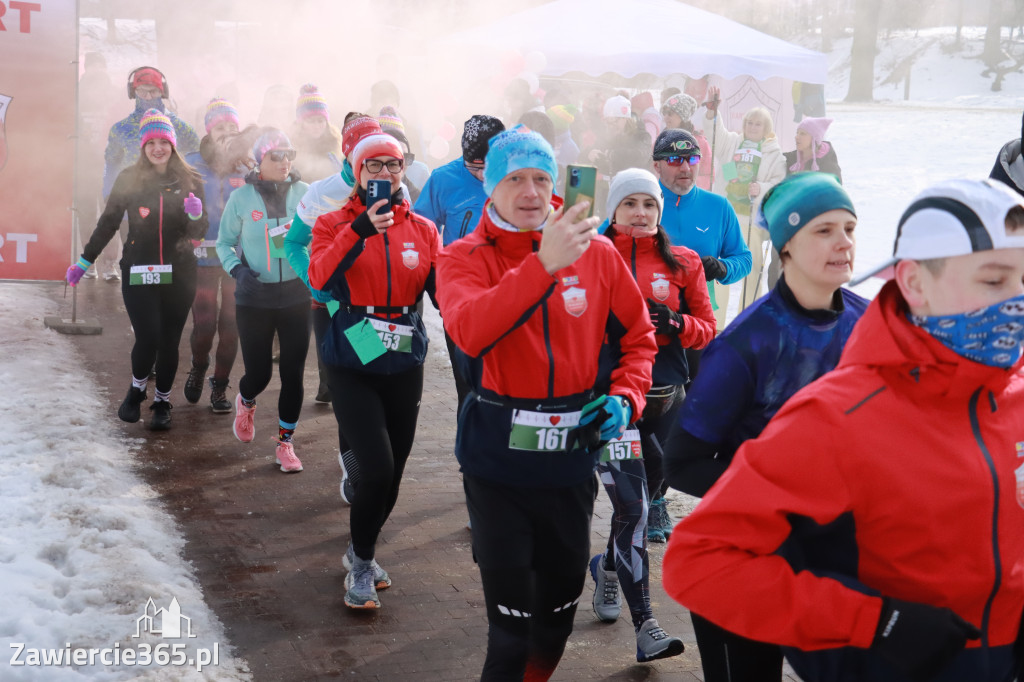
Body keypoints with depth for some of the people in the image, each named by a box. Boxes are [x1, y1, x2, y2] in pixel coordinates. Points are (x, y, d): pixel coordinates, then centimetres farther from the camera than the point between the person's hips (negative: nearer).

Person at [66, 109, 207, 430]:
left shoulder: (190, 181, 2)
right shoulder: (129, 179, -1)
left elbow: (199, 232, 1)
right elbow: (107, 223, 6)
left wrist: (196, 214, -20)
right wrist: (84, 261, 6)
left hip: (179, 274, 1)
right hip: (138, 271, -1)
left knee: (169, 341, 5)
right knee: (147, 338, -11)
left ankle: (162, 402, 24)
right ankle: (136, 389, 19)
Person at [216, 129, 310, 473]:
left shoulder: (304, 193, -1)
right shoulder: (241, 197, -3)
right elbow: (224, 242, 6)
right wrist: (237, 269, -12)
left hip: (296, 295, 1)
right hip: (254, 299, -1)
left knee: (293, 374, 1)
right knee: (259, 373, 2)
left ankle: (285, 443, 19)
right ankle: (245, 403, 41)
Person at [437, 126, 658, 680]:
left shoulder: (595, 251, -1)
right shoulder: (465, 258, -7)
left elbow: (638, 334, 12)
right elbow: (469, 332, -29)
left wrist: (625, 397, -5)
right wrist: (543, 264, -36)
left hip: (572, 454, 3)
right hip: (497, 461, -3)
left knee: (560, 605, 18)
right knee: (513, 620, 2)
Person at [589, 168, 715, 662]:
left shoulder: (682, 263, 8)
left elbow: (706, 329, 8)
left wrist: (675, 322, -12)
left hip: (665, 399, 4)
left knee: (643, 498, 16)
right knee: (632, 507, -10)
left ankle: (608, 567, 45)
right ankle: (644, 626, -6)